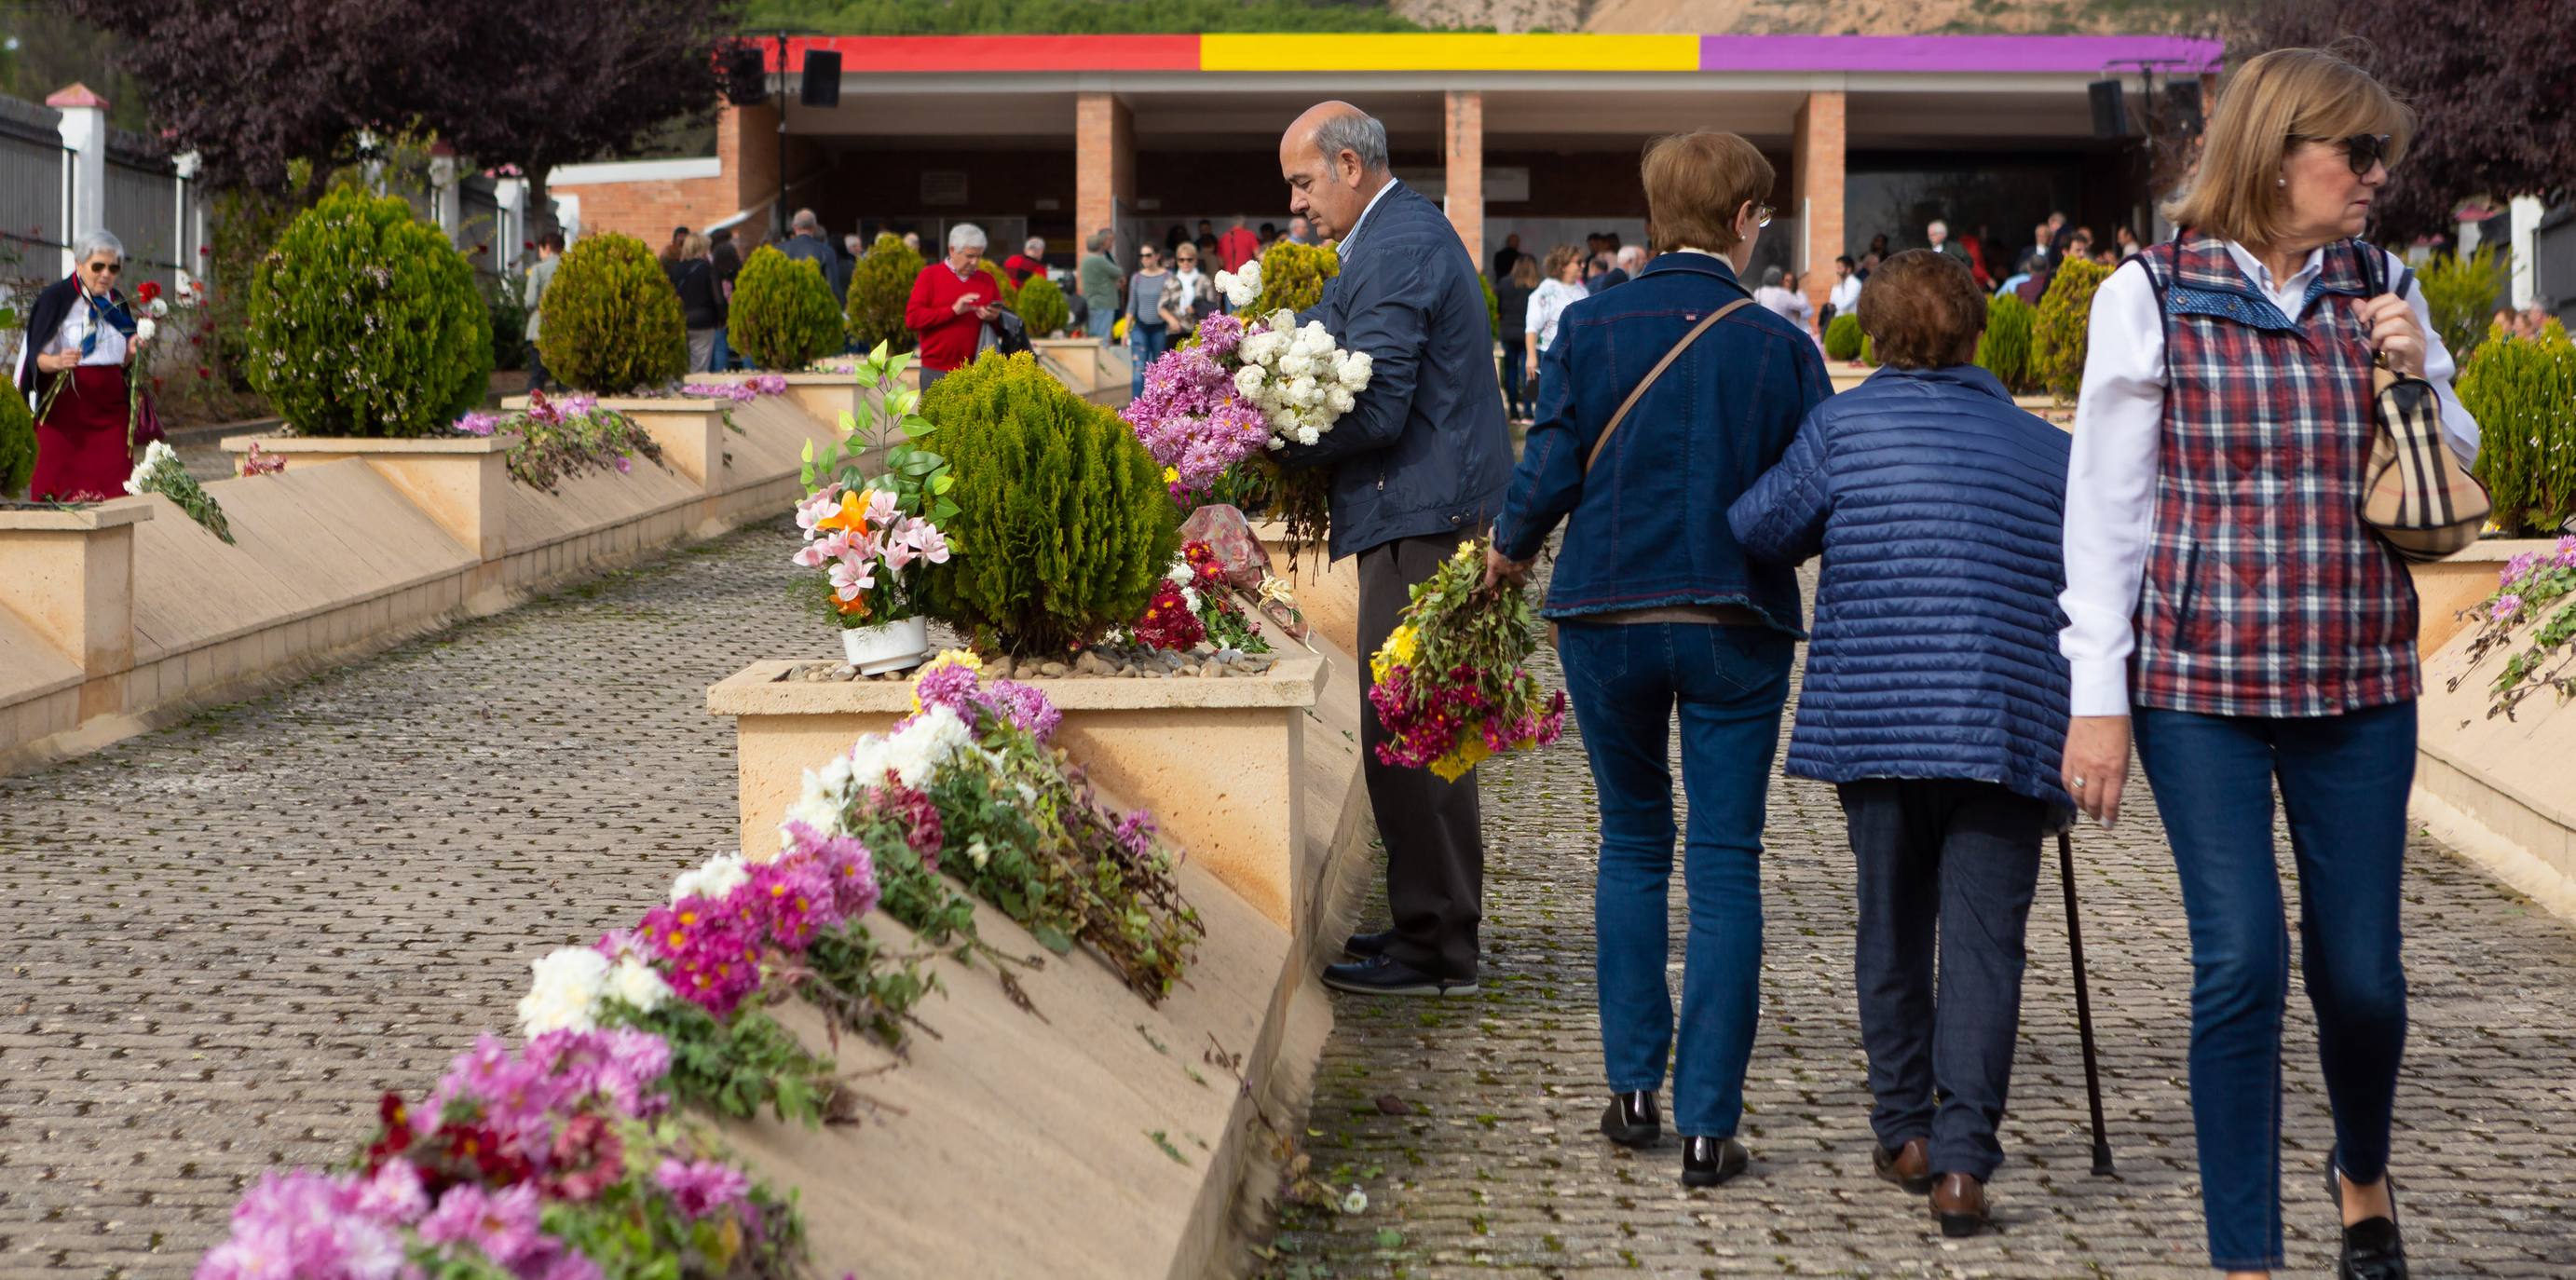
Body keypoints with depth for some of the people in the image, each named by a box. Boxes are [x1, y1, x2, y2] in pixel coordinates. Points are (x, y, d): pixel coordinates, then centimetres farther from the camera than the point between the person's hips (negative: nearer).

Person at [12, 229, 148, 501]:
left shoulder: (117, 302, 11)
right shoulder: (56, 298, -6)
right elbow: (37, 356, -9)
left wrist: (131, 351, -4)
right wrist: (56, 362, -30)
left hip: (109, 408, 5)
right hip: (65, 408, -5)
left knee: (114, 492, -4)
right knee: (61, 489, -9)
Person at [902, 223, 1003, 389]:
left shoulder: (987, 280, 13)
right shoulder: (930, 276, 3)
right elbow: (912, 318, -7)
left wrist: (995, 318, -6)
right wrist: (953, 310, -15)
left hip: (976, 373, 2)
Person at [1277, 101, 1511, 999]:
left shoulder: (1394, 249, -16)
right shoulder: (1412, 230, 18)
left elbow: (1375, 410, -21)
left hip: (1422, 520, -11)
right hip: (1442, 514, 11)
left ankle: (1433, 950, -2)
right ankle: (1442, 927, 25)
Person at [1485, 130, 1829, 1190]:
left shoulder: (1590, 327, -4)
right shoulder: (1781, 346, -5)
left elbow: (1549, 468, -5)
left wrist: (1510, 550, 14)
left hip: (1606, 617, 2)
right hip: (1734, 625, -1)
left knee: (1633, 842, 18)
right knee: (1724, 864, 2)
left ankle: (1634, 1087, 18)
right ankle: (1707, 1123, -2)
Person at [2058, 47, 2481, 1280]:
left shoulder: (2382, 292, 8)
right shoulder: (2152, 297, -3)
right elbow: (2105, 509, -2)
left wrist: (2420, 377, -5)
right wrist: (2097, 701, -6)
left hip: (2360, 681, 3)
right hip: (2202, 682, -3)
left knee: (2361, 969, 6)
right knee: (2241, 961, -8)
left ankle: (2364, 1176, 36)